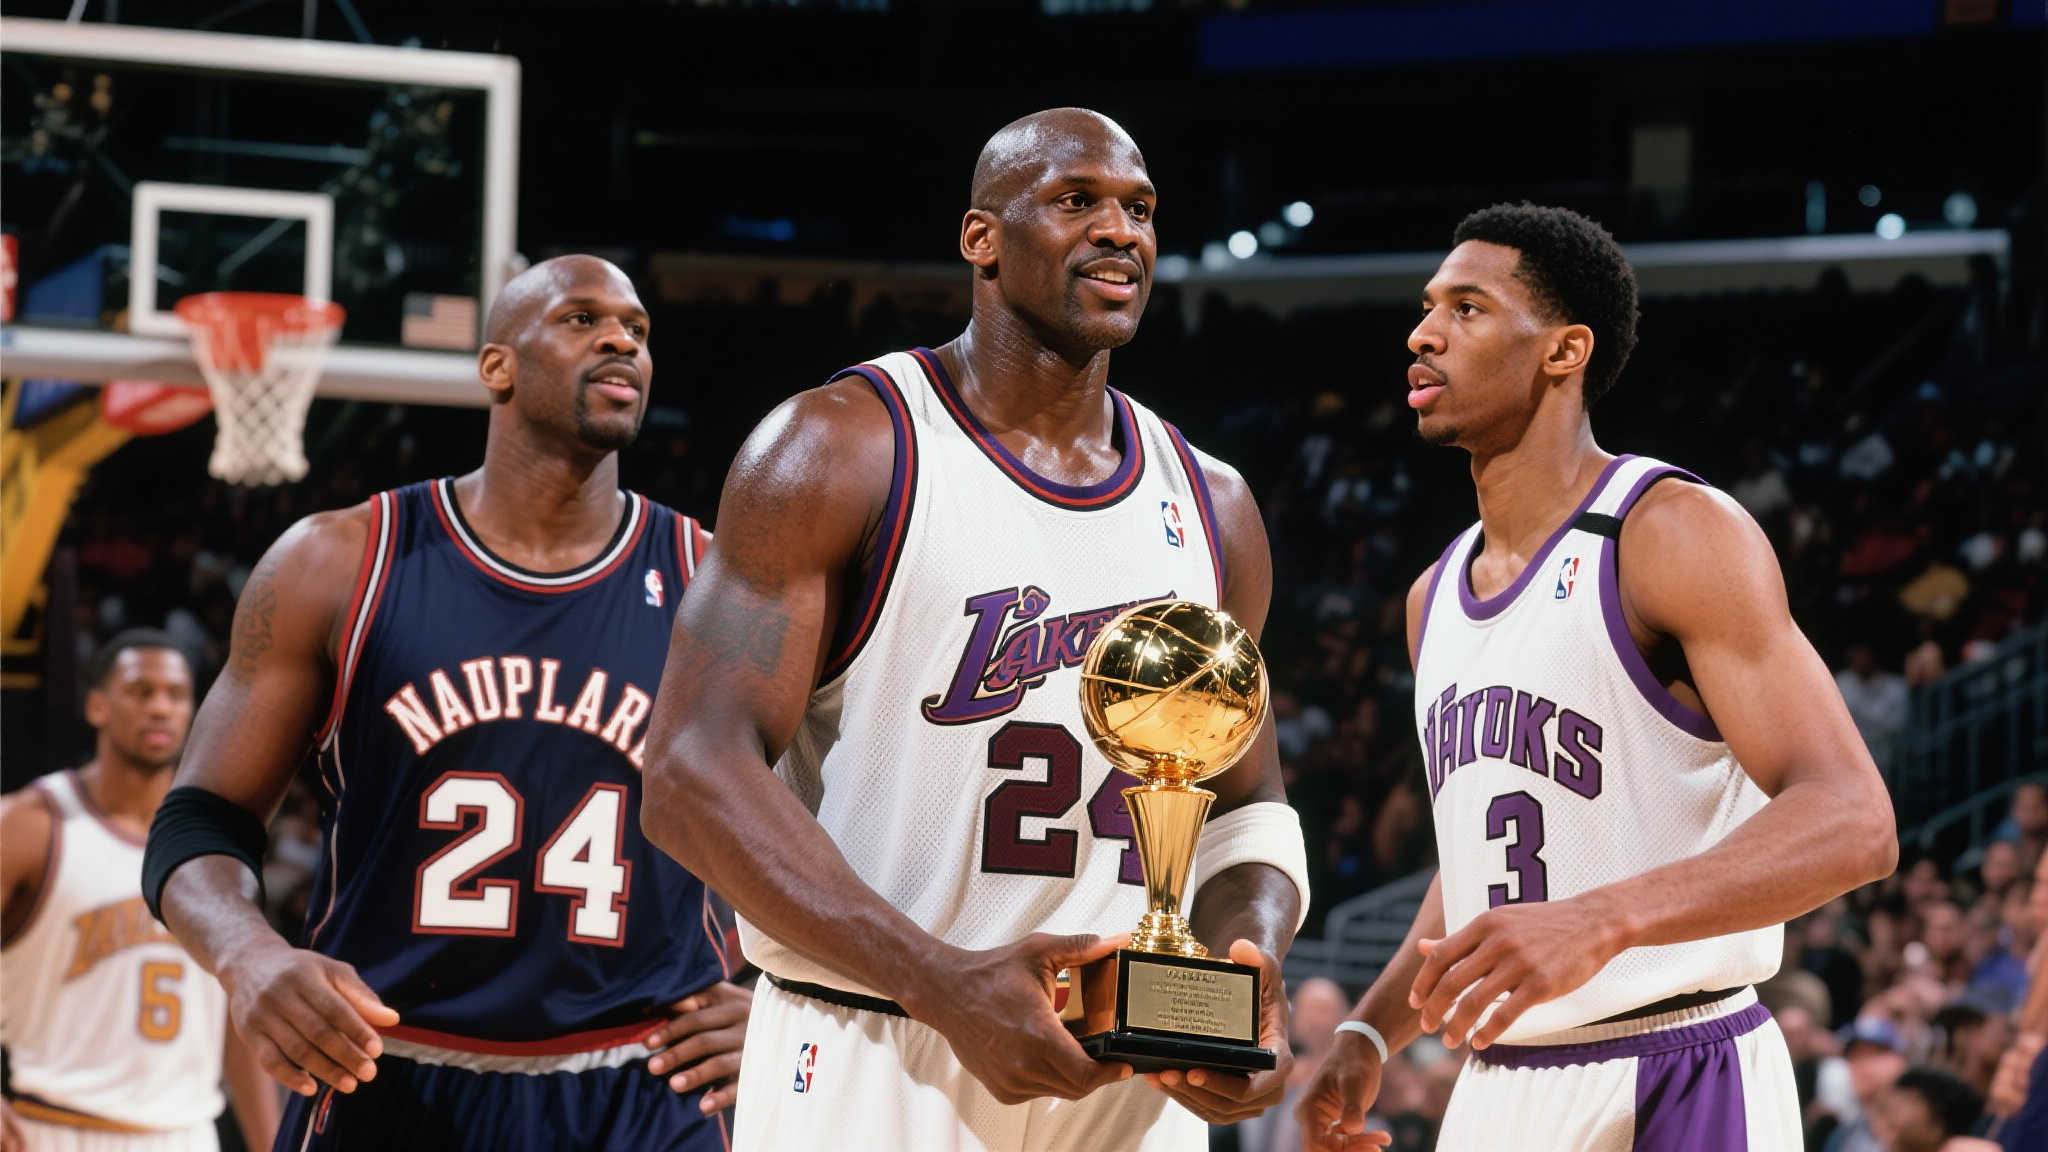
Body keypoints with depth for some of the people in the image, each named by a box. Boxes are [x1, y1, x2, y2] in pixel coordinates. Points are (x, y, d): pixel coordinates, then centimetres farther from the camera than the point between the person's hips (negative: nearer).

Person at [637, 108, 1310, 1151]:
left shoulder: (1210, 507, 12)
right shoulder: (840, 451, -5)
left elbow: (1245, 803, 20)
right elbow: (694, 776, -13)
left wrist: (1250, 969, -4)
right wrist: (941, 986, -24)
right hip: (871, 1066, -5)